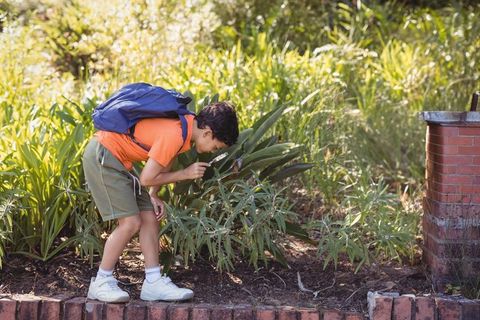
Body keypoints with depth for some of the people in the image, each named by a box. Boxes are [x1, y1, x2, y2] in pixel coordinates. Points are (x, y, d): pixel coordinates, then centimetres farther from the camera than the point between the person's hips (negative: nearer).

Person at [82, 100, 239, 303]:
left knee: (150, 218, 6)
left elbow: (164, 162, 15)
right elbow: (146, 179, -20)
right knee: (131, 222, -13)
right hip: (102, 157, -10)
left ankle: (153, 283, 7)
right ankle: (101, 283, -1)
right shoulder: (175, 134, -26)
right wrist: (185, 174, -10)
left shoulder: (188, 124, 3)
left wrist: (153, 196, 5)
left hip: (117, 160, 10)